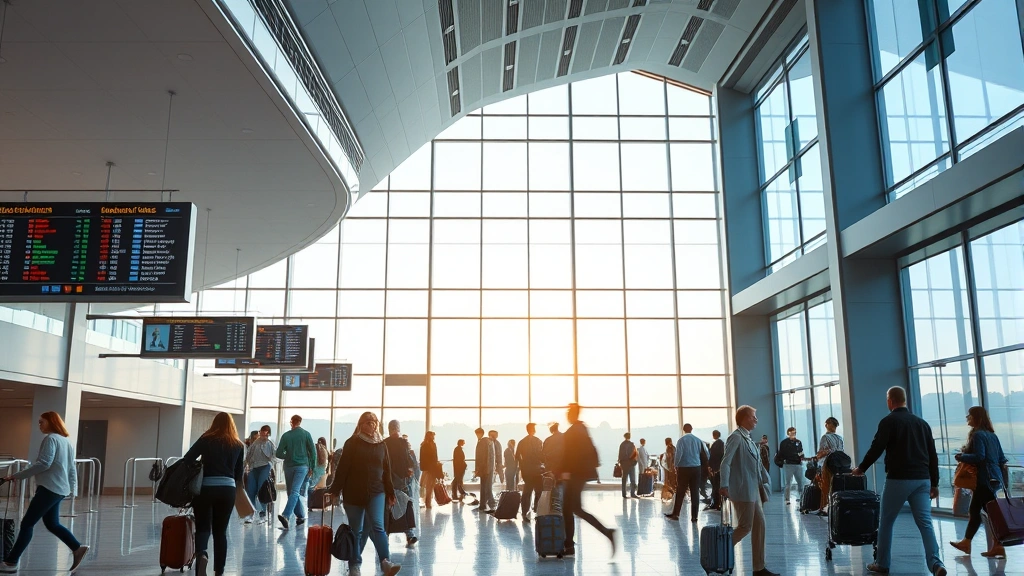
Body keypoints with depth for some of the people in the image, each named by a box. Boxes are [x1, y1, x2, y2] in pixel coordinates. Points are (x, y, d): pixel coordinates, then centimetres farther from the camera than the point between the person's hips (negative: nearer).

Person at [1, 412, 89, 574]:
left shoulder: (51, 438, -9)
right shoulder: (67, 441, 19)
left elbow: (43, 463, -20)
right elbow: (72, 468, 21)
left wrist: (17, 476, -17)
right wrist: (73, 489, 24)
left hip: (49, 488, -9)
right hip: (59, 489, 9)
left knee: (27, 524, -4)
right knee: (52, 524, 14)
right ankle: (78, 548, 8)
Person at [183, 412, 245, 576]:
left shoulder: (207, 439, 3)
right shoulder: (239, 445, 10)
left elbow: (187, 459, -5)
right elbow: (239, 474, 11)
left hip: (206, 488, -2)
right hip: (228, 490, 2)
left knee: (203, 527, 5)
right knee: (220, 531, 12)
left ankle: (201, 554, -25)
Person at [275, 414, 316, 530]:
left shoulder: (286, 435, 1)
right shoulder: (306, 434, -1)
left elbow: (278, 454, 1)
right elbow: (313, 452, -2)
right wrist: (312, 467, 6)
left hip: (289, 466, 1)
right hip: (302, 466, -1)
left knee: (292, 492, 14)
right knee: (295, 492, -10)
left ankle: (300, 516, 18)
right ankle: (285, 515, -28)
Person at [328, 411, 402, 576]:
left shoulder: (381, 445, 9)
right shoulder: (352, 443, -2)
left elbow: (387, 471, 11)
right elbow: (342, 468, -5)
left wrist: (390, 493, 10)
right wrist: (335, 489, -9)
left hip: (376, 492, 1)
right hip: (353, 493, -1)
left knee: (377, 527, -13)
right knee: (356, 531, 6)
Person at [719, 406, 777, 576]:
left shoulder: (749, 438, 15)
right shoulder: (736, 437, -13)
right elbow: (725, 463, -22)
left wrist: (766, 482, 13)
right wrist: (724, 485, -30)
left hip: (754, 490, 9)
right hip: (743, 490, -9)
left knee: (759, 525, 9)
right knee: (745, 527, -6)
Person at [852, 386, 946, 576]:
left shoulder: (888, 421, -5)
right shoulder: (922, 423, 13)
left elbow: (876, 448, -8)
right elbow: (933, 455, 14)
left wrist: (861, 468, 7)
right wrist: (934, 483, 19)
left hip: (898, 479, -5)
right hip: (922, 479, 5)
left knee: (885, 522, 8)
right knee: (925, 523, 2)